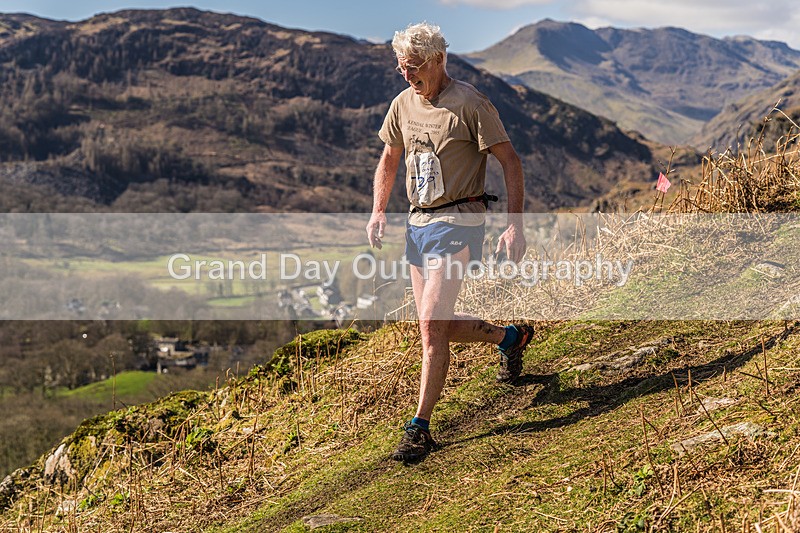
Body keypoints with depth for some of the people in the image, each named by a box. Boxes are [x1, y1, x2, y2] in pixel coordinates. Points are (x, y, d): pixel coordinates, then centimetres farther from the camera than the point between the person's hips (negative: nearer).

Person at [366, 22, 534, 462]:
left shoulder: (470, 103, -12)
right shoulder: (403, 104, 8)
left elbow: (510, 162, -10)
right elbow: (389, 159, 21)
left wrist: (515, 225, -17)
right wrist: (378, 211, 7)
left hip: (458, 221, -7)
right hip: (418, 222, 8)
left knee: (431, 322, -14)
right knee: (438, 325, 13)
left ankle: (420, 429, -7)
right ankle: (510, 337, 39)